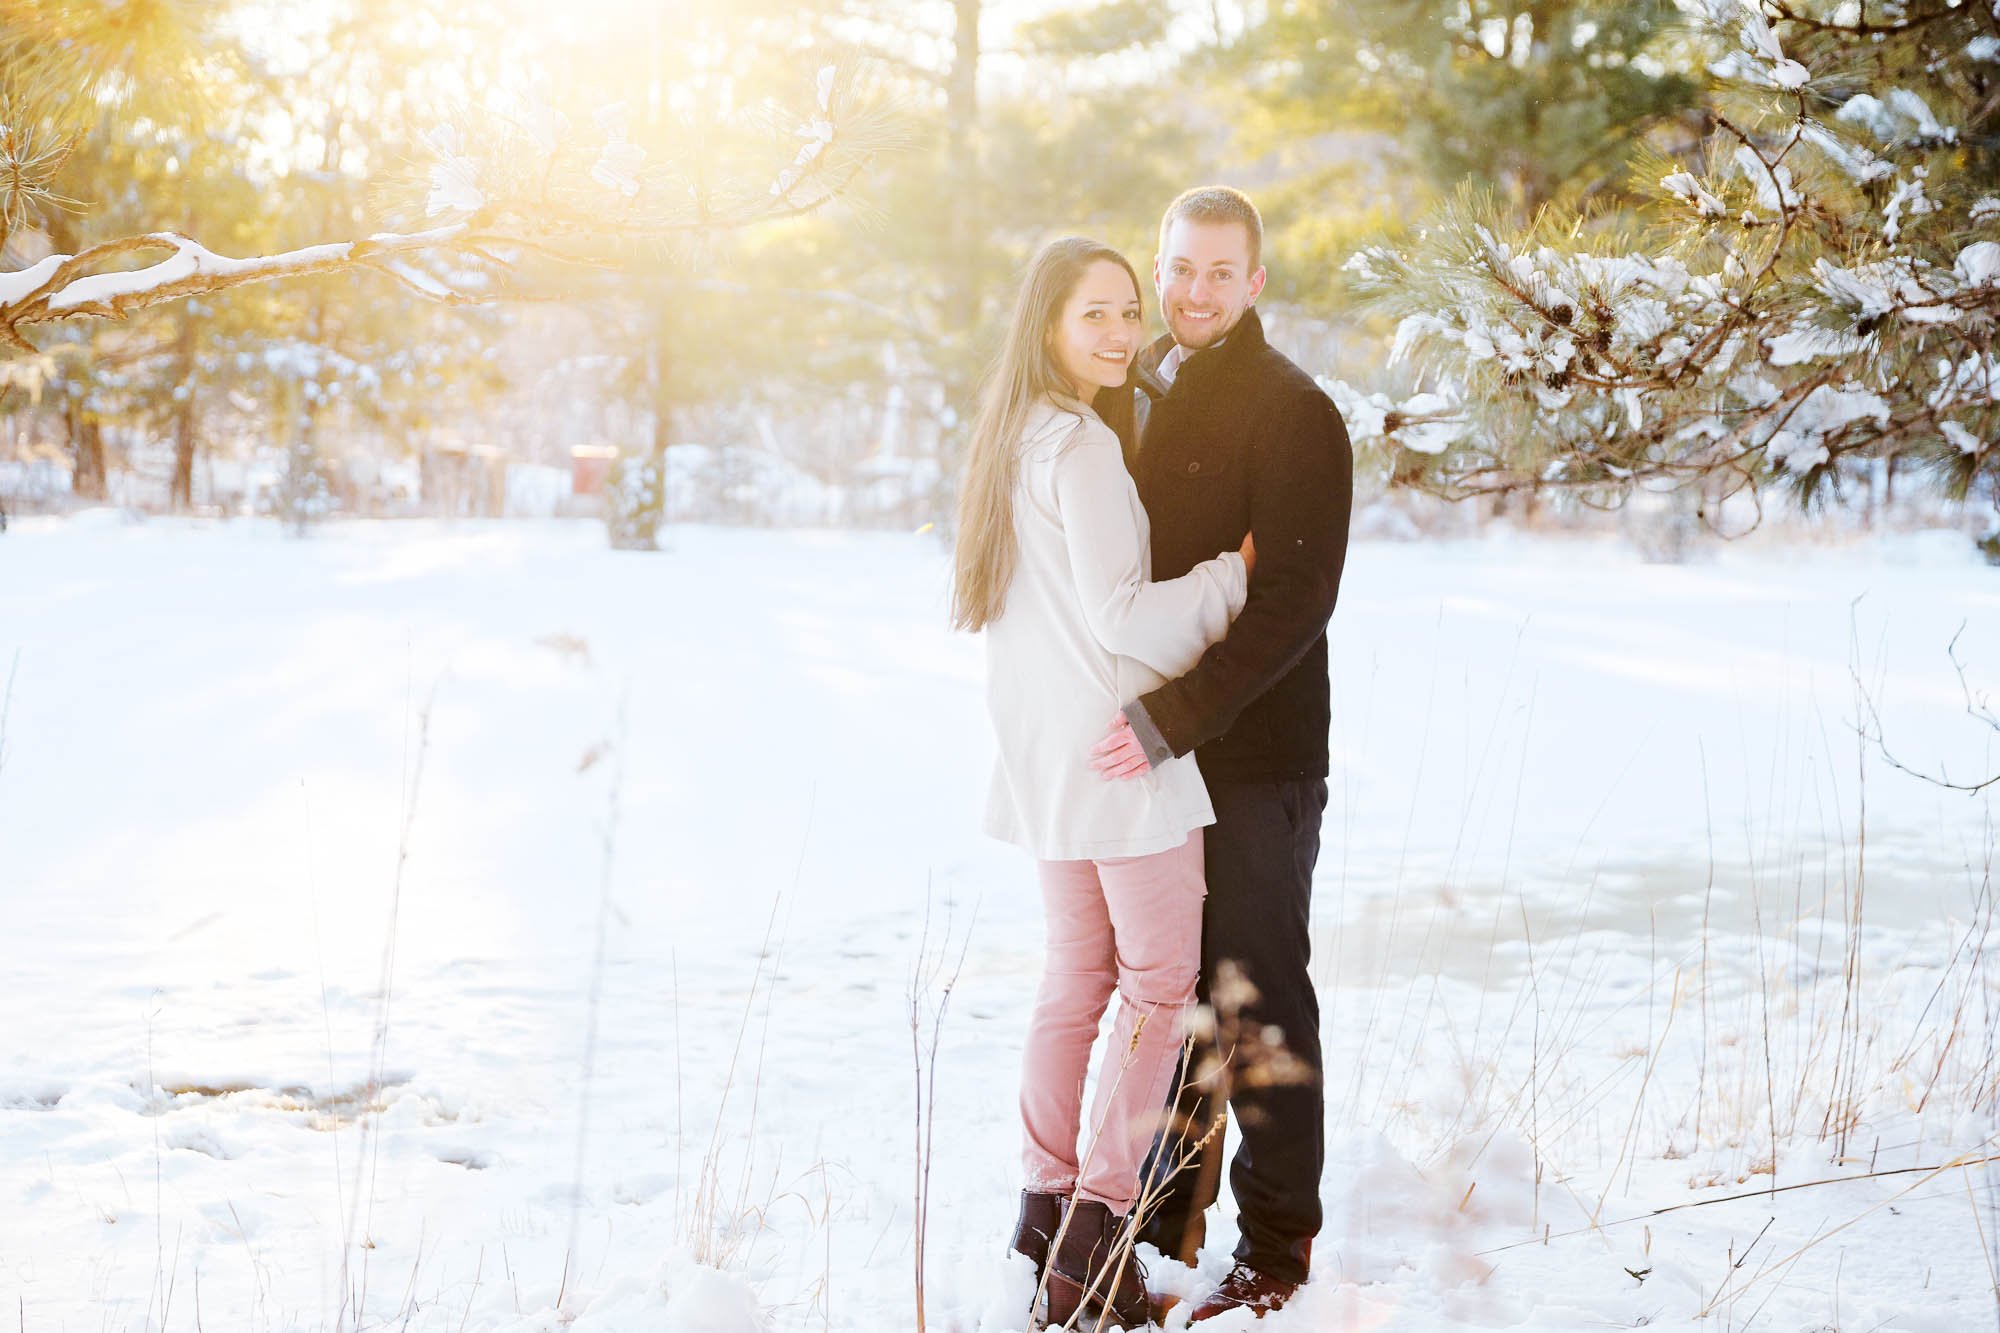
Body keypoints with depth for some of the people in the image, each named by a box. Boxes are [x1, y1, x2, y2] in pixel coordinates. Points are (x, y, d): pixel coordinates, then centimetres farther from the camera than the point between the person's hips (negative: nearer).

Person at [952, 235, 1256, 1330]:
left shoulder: (1012, 437, 14)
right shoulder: (1080, 446, -16)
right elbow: (1119, 616, -19)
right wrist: (1233, 575, -9)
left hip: (1045, 753, 9)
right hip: (1117, 748, -9)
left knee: (1076, 976, 16)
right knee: (1160, 983, -2)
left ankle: (1046, 1202, 20)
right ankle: (1100, 1222, -3)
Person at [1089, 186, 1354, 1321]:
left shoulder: (1294, 413, -11)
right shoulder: (1141, 391, 11)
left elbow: (1294, 598, -20)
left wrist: (1178, 715, -26)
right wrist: (1136, 713, 9)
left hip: (1257, 758, -7)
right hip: (1156, 749, 7)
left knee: (1259, 1004, 1)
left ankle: (1276, 1247, 11)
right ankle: (1171, 1214, 27)